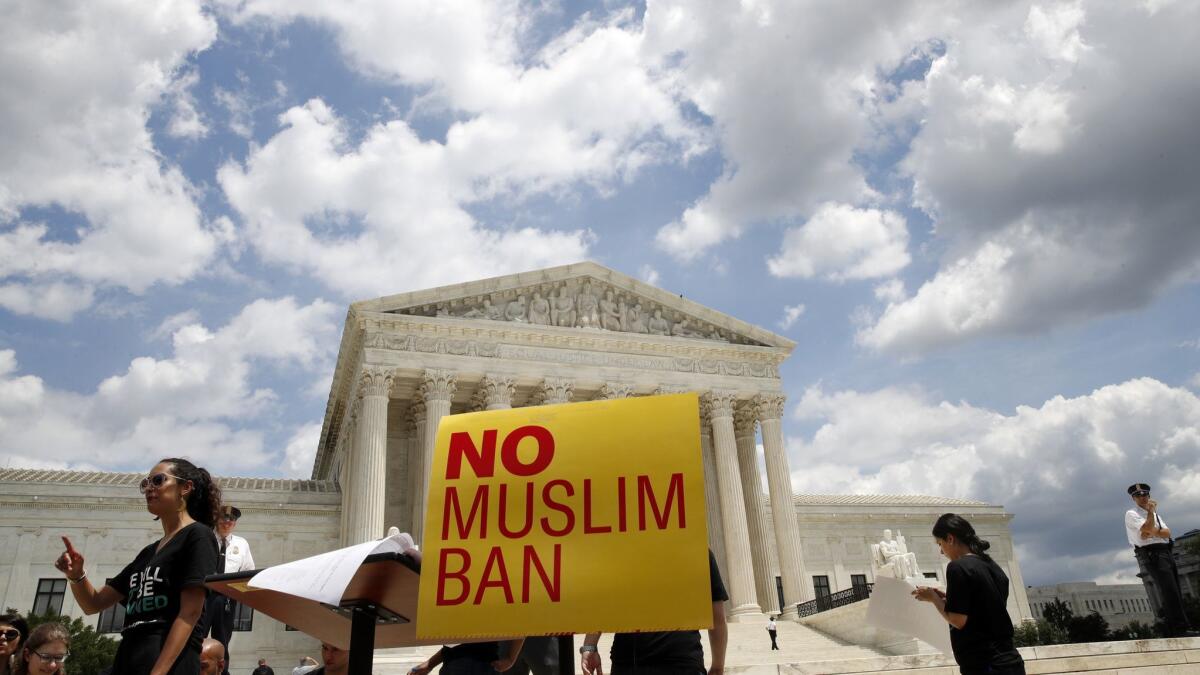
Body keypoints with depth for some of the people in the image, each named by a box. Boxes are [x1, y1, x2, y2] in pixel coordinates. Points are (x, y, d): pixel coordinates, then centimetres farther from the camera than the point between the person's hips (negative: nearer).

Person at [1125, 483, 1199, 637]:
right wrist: (1151, 510, -6)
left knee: (1174, 592, 4)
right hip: (1151, 554, -8)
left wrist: (1153, 533, -11)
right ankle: (1181, 629, -21)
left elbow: (1167, 532, 9)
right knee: (1169, 592, -17)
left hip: (1166, 552, 8)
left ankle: (1173, 631, 6)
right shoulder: (1132, 514, 1)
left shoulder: (1155, 515, 25)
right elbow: (1147, 528, -16)